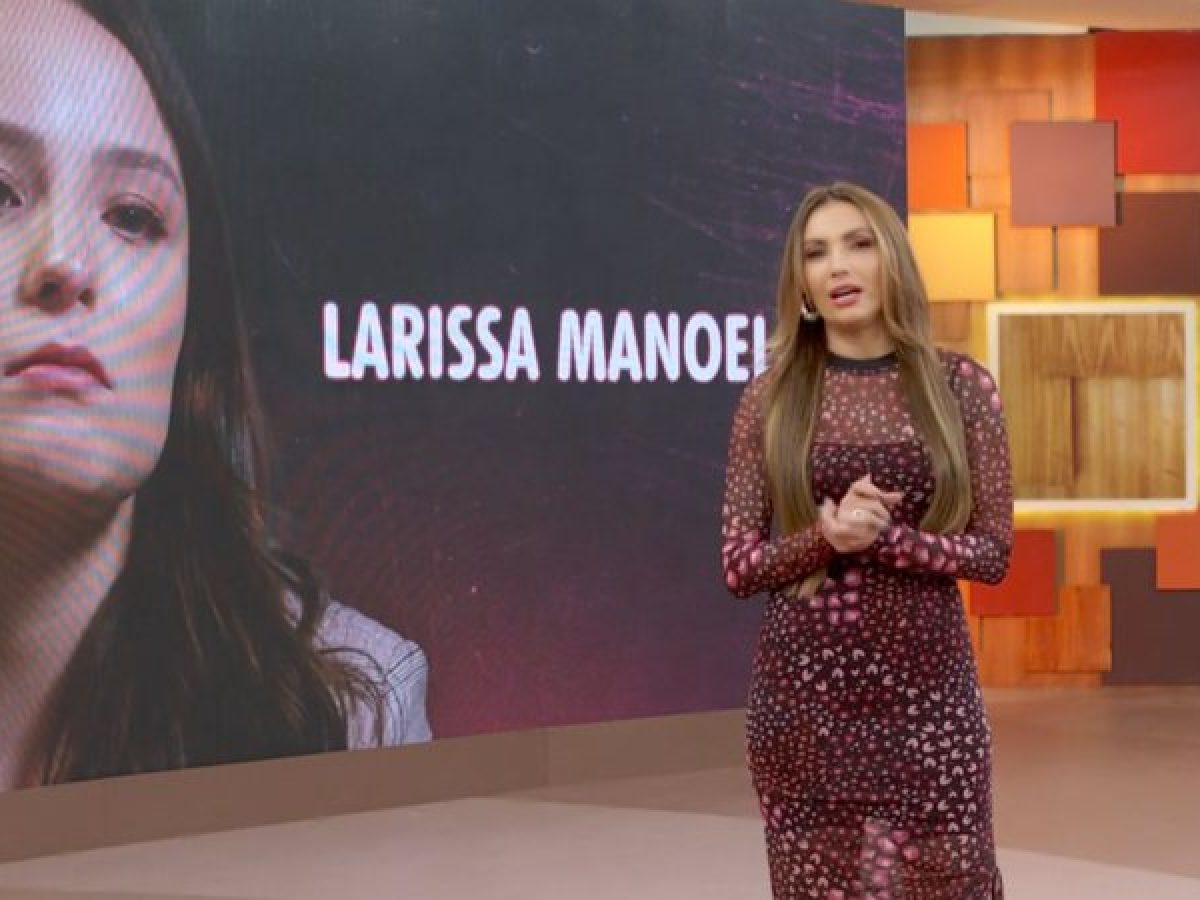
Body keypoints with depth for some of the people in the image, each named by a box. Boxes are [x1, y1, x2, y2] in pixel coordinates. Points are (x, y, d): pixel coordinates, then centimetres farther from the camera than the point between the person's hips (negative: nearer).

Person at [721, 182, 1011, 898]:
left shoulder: (961, 387, 1)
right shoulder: (770, 399, 1)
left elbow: (994, 552, -1)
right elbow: (739, 566, 0)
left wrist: (884, 537, -16)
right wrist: (825, 536, -18)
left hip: (926, 686, 0)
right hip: (803, 690, 0)